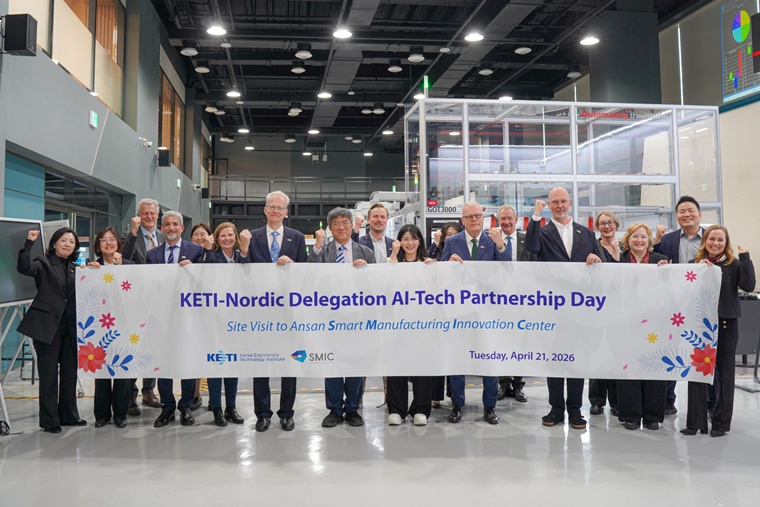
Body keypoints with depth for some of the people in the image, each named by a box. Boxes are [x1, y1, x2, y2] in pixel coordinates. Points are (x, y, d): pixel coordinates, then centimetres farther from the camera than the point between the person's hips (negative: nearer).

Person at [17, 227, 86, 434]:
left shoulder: (76, 268, 14)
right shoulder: (44, 263, 0)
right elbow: (24, 268, -21)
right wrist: (29, 243, -29)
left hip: (70, 326, 5)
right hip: (47, 325, -5)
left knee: (70, 371, 11)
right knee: (48, 373, 1)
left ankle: (69, 415, 24)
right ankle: (49, 420, 10)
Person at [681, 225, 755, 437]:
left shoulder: (734, 264, -1)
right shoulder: (696, 263, 5)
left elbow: (748, 286, -16)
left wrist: (745, 258, -17)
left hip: (726, 323, -2)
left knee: (725, 373, 7)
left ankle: (721, 422, 17)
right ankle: (696, 421, 13)